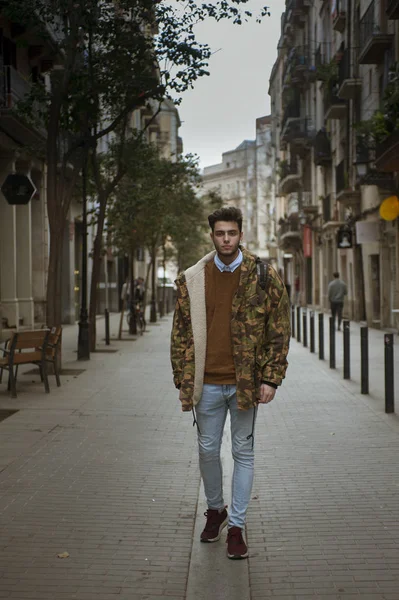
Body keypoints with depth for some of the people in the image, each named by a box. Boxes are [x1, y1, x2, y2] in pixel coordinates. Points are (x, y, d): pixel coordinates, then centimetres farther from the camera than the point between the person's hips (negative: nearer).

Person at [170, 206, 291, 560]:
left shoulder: (264, 277, -3)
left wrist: (271, 379, -7)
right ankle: (215, 510, 36)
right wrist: (182, 379, 1)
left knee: (243, 453, 7)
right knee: (208, 451, 12)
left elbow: (279, 331, -1)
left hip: (245, 383, -2)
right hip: (207, 384, 2)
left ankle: (237, 527, 18)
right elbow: (181, 334, 6)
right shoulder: (192, 280, 2)